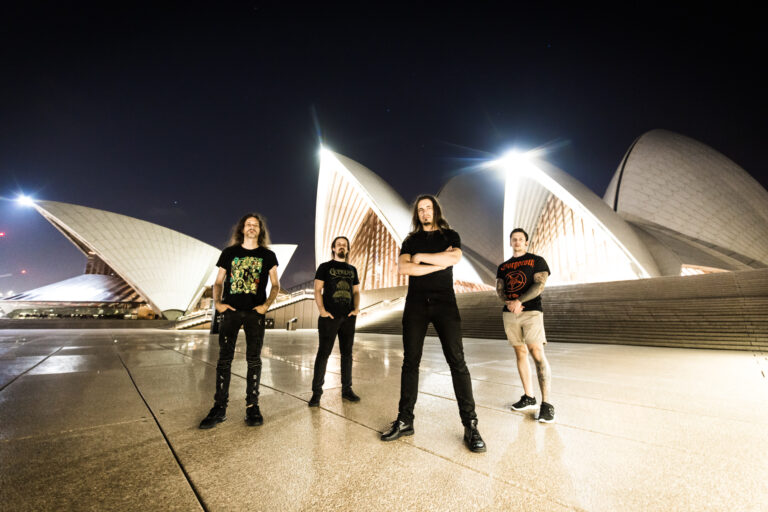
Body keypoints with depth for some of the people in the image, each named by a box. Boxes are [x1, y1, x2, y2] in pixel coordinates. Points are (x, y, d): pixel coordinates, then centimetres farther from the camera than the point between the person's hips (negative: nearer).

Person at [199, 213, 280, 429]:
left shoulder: (268, 255, 8)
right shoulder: (229, 252, 10)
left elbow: (275, 285, 6)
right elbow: (218, 282, 12)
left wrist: (266, 305, -8)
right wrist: (217, 302, -5)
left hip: (255, 313, -1)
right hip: (231, 311, 1)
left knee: (254, 360, 4)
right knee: (224, 358, 2)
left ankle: (252, 406, 14)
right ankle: (219, 407, 13)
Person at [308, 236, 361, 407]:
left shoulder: (352, 269, 16)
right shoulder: (325, 267, 5)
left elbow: (356, 291, 17)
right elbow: (317, 290, -2)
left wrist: (356, 308, 0)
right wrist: (322, 310, -14)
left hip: (348, 317, 4)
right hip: (330, 317, -4)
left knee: (347, 353, 10)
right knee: (323, 353, -2)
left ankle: (347, 389, 21)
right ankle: (316, 392, 7)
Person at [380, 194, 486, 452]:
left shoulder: (450, 235, 11)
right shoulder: (411, 240, 14)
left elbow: (454, 258, -11)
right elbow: (402, 267, -5)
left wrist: (421, 257, -5)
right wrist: (439, 262, -8)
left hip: (444, 301, -2)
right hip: (415, 303, 2)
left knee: (457, 361, -4)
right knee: (410, 362, 5)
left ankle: (470, 424, 6)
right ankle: (405, 420, 15)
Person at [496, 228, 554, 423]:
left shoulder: (537, 261, 6)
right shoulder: (503, 267, 17)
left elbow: (539, 285, -7)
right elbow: (499, 290, 8)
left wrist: (519, 301, -18)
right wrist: (510, 302, -13)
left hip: (532, 312, -4)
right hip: (509, 313, 4)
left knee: (537, 353, -12)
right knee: (520, 353, 7)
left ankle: (547, 403, -9)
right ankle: (528, 397, 17)